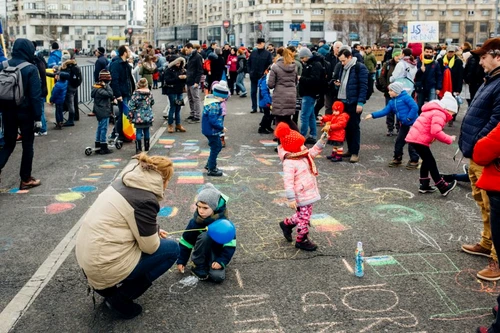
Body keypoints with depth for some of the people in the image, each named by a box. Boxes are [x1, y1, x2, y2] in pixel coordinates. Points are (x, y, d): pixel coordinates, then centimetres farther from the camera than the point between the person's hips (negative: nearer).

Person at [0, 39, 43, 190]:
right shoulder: (30, 69, -13)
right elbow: (35, 95, -15)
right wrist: (38, 117, -11)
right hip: (25, 112, -4)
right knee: (27, 146, 8)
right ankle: (26, 179, 14)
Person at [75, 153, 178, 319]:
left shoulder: (125, 182, 7)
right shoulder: (145, 200, -19)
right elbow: (150, 247, -12)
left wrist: (154, 230, 16)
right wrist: (156, 233, 8)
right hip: (104, 264, -9)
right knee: (172, 249, 3)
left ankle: (110, 284, 17)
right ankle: (120, 296, 2)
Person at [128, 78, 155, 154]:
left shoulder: (136, 93, -11)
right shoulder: (150, 93, -1)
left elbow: (131, 106, -10)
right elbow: (152, 103, 15)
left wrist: (130, 116, -4)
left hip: (138, 116, -3)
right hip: (148, 116, 3)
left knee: (138, 132, 0)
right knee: (146, 131, 15)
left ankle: (138, 149, -7)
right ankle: (147, 147, 25)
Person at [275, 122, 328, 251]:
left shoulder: (304, 156, 4)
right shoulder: (289, 163, -25)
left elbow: (313, 152, 24)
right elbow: (288, 182, -27)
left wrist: (321, 141, 11)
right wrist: (291, 199, -28)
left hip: (309, 193, 9)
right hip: (301, 196, -9)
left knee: (303, 215, 24)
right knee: (304, 218, 4)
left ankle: (287, 224, 45)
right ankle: (302, 240, 22)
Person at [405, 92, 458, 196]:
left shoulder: (435, 111, 21)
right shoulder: (439, 114, -13)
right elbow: (436, 132, -26)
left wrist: (432, 138, 6)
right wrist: (449, 139, -15)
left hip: (415, 137, 10)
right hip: (419, 140, -10)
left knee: (427, 161, 19)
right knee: (431, 162, -4)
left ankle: (424, 186, 24)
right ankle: (443, 187, 2)